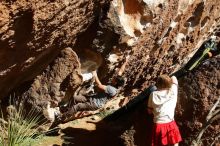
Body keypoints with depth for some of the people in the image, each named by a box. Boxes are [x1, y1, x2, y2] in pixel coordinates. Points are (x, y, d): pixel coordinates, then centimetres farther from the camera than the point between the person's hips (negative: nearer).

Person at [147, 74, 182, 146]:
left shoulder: (153, 94, -5)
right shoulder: (172, 92, -6)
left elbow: (149, 111, 4)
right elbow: (174, 78, 12)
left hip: (158, 125, 0)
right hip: (170, 124, 0)